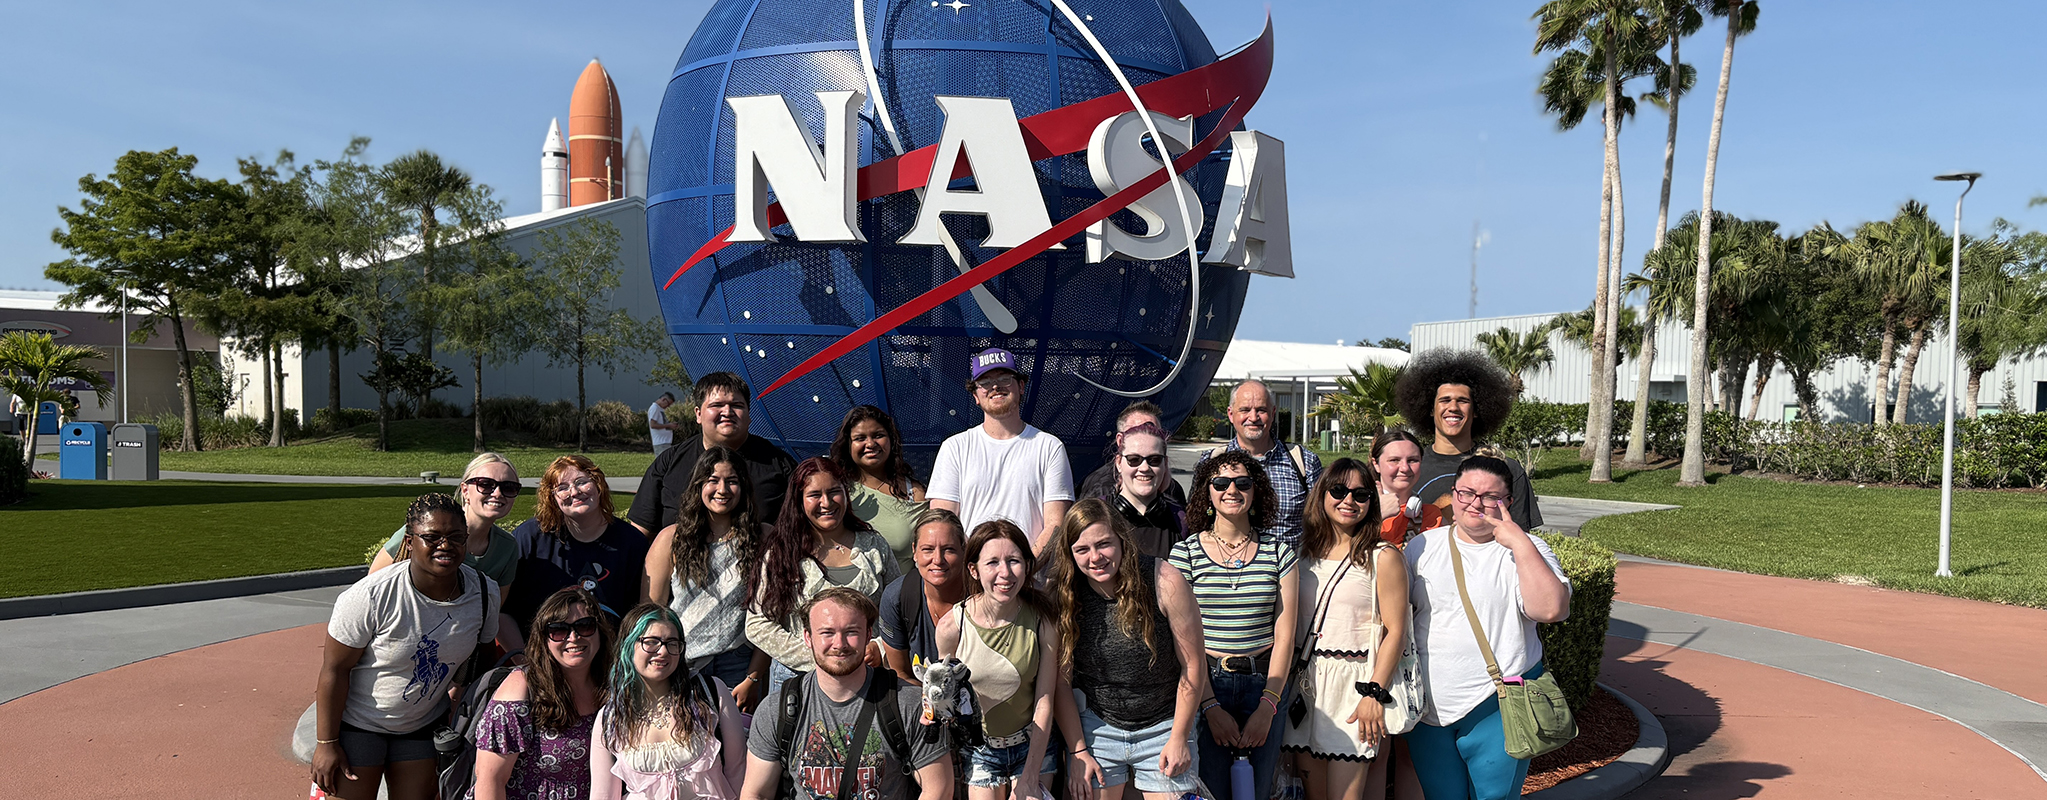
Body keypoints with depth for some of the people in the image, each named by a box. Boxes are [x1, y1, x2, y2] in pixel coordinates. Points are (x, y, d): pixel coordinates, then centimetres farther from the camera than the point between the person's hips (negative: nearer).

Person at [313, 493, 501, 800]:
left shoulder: (486, 593, -13)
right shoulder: (372, 595, -27)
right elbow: (335, 668, -19)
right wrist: (327, 743, -15)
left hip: (424, 725, 4)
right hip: (357, 722, -4)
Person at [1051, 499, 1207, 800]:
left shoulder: (1164, 582, -17)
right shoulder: (1063, 595, -11)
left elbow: (1193, 667, -9)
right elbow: (1061, 680, -3)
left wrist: (1179, 738, -5)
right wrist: (1078, 751, -4)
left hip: (1164, 726, -1)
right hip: (1096, 727, 1)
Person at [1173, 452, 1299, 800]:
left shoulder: (1279, 552, 2)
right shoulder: (1185, 553, -3)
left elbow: (1284, 635, 0)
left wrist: (1267, 707, -8)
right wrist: (1211, 706, -12)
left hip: (1265, 684, 2)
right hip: (1205, 686, -1)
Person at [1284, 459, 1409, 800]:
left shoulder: (1383, 557, -5)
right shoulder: (1307, 550, 10)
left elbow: (1395, 631, -7)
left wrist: (1374, 693, -13)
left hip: (1355, 684, -5)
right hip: (1307, 681, 5)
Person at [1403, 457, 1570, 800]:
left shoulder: (1526, 550, -1)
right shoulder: (1422, 547, 7)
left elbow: (1551, 609, -19)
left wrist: (1520, 543, -20)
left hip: (1498, 707, -3)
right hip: (1429, 707, 3)